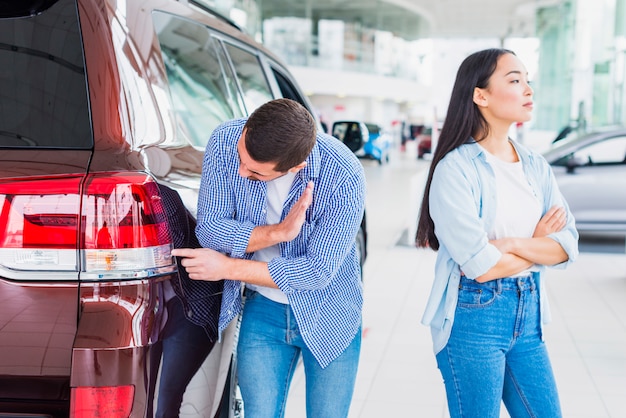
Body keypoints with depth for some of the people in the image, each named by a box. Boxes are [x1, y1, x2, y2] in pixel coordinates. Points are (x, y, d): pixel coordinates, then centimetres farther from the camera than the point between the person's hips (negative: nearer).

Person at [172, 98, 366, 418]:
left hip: (328, 319, -2)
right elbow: (209, 230, -14)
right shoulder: (225, 141, -18)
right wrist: (279, 231, -30)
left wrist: (227, 268, -20)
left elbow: (318, 272, -24)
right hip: (263, 311, 2)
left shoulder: (343, 176, -28)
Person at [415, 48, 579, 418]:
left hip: (527, 314, 6)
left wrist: (514, 244, -17)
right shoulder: (457, 168, -14)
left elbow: (568, 246, 0)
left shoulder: (536, 166, 7)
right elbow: (480, 266, -20)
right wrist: (538, 243, -4)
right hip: (473, 317, -6)